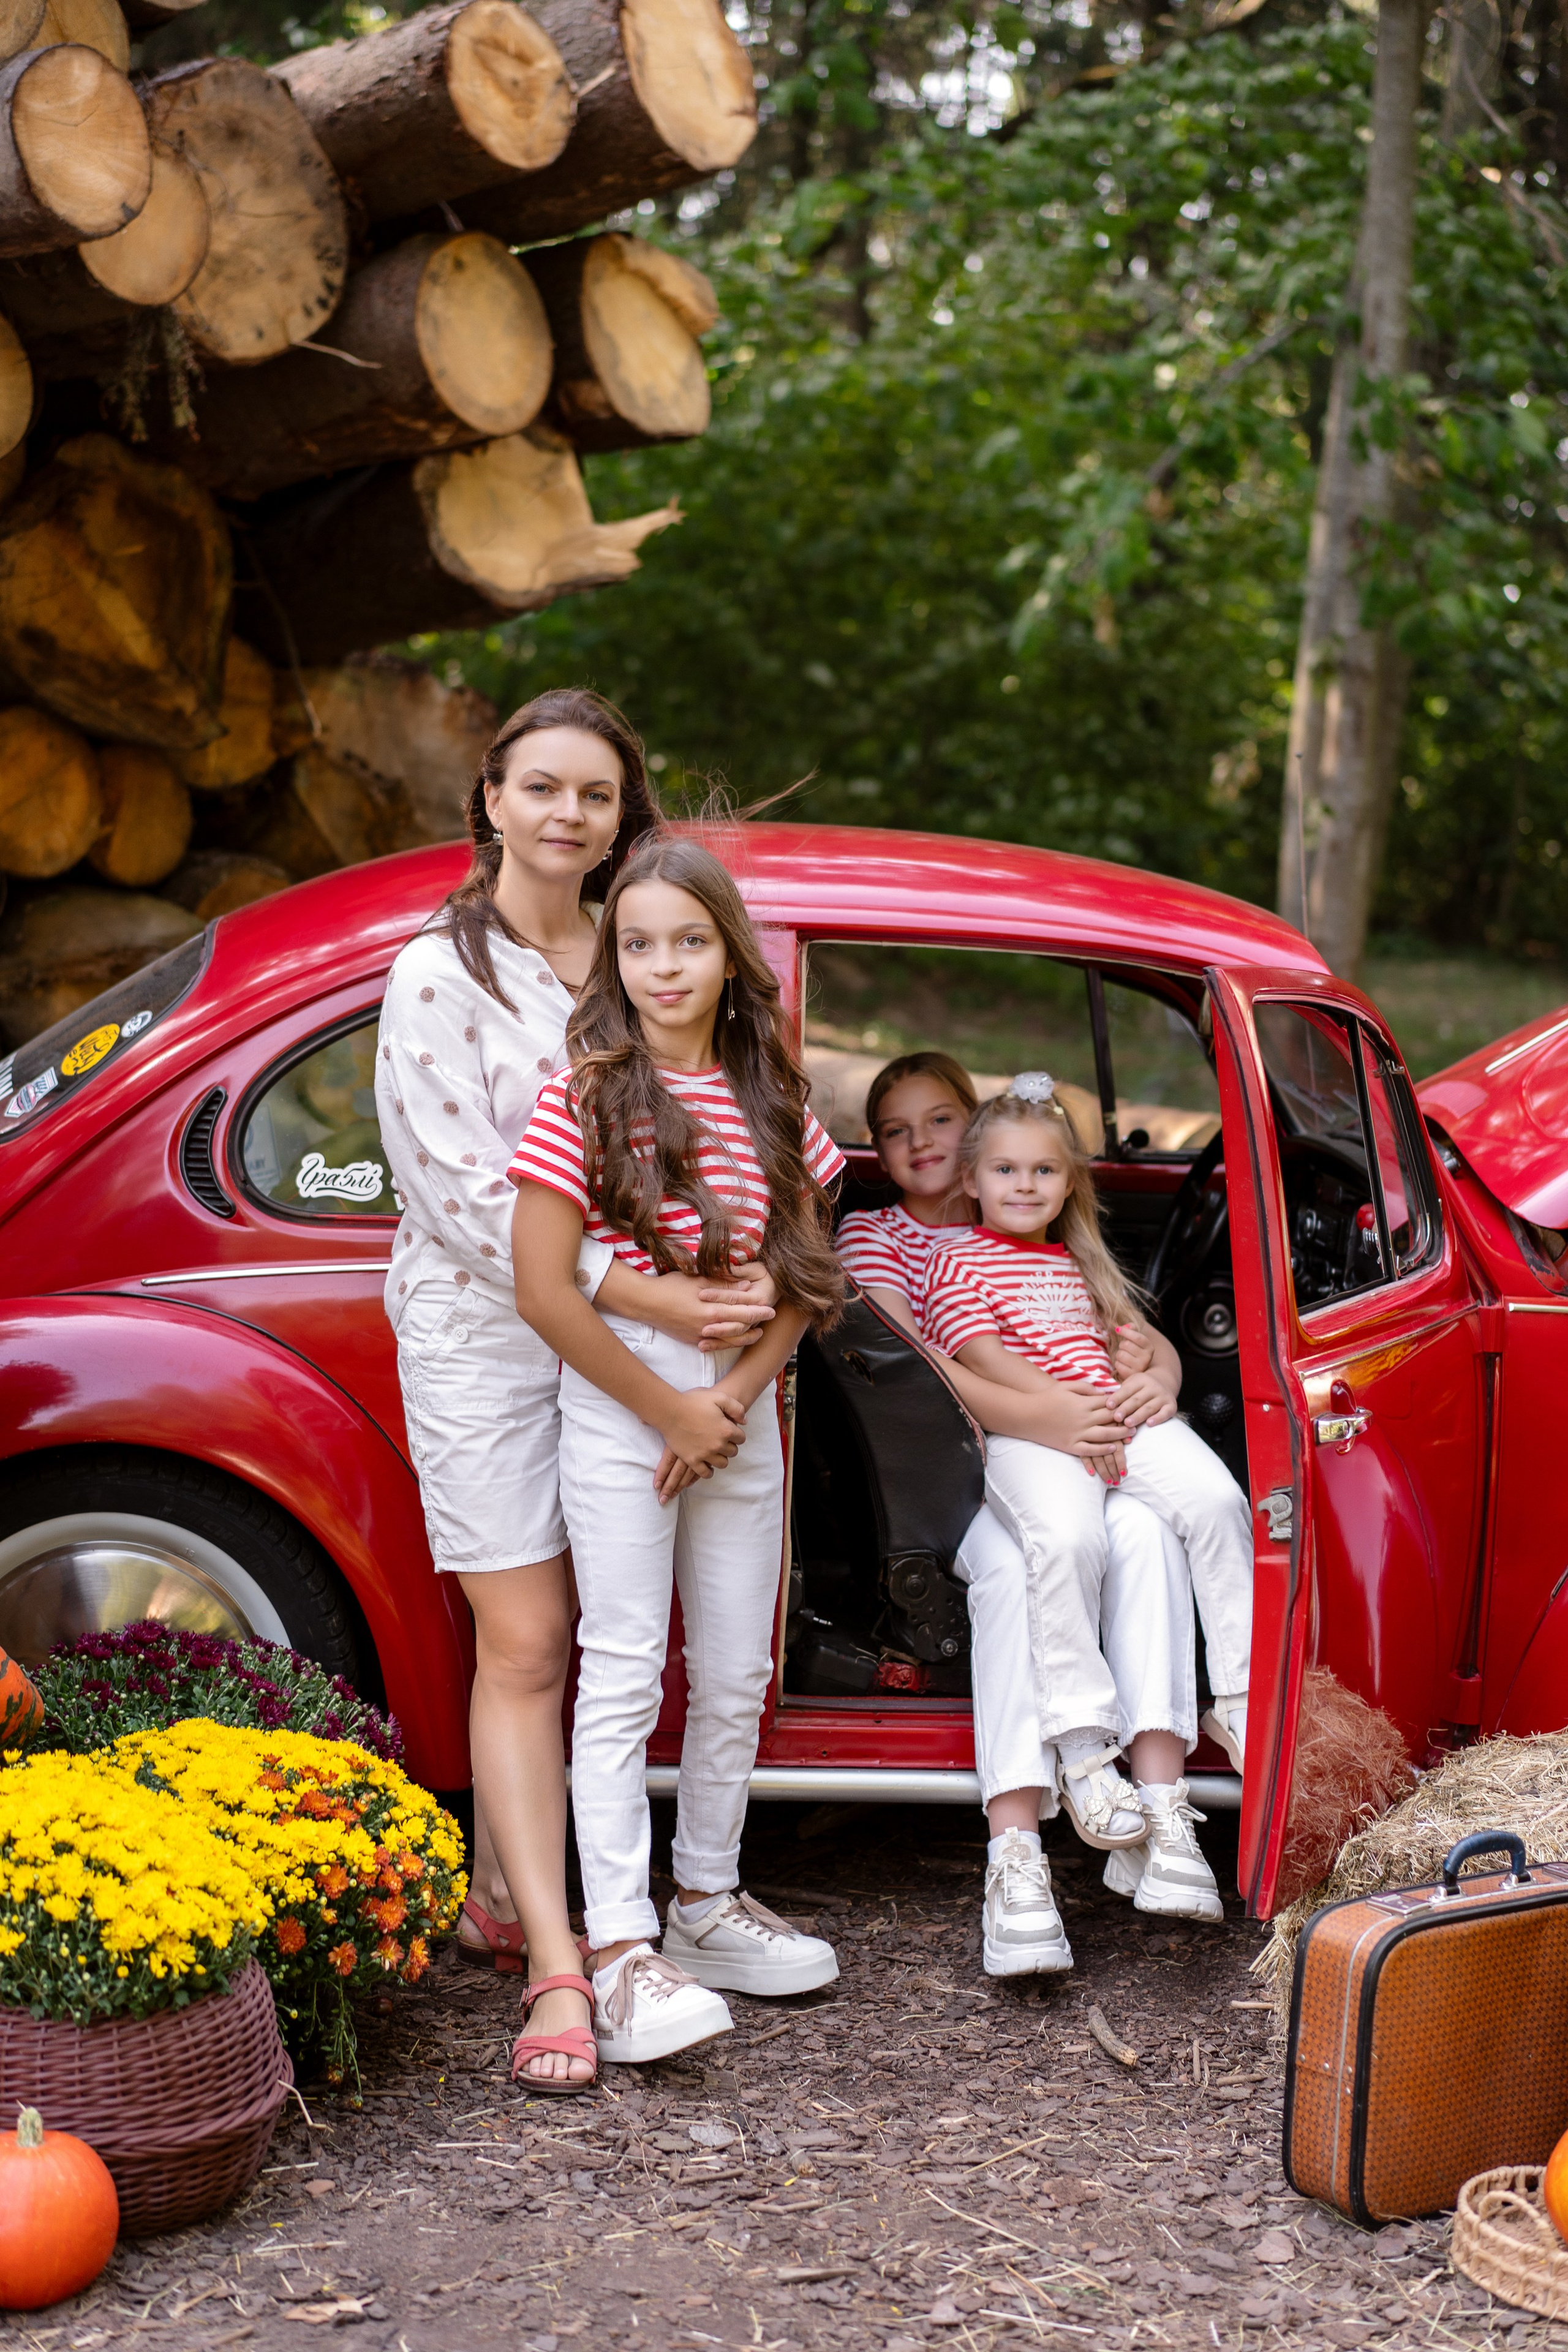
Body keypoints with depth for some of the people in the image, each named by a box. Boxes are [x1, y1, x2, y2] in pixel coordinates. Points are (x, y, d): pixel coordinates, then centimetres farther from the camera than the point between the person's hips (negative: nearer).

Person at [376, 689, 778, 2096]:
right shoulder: (441, 974, -6)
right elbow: (471, 1190, -14)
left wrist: (736, 1288, -7)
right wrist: (640, 1293, -22)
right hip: (484, 1334, -4)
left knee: (576, 1642, 9)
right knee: (524, 1645, -6)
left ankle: (501, 1892, 25)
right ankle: (556, 1965, -5)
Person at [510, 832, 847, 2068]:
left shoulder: (771, 1098, 6)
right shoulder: (585, 1097, -9)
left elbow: (805, 1271, 8)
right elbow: (546, 1289, -13)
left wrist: (738, 1393, -8)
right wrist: (671, 1410, -12)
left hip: (741, 1406, 5)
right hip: (620, 1402, -5)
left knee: (737, 1672, 12)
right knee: (625, 1676, -6)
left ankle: (707, 1899, 27)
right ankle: (623, 1950, -5)